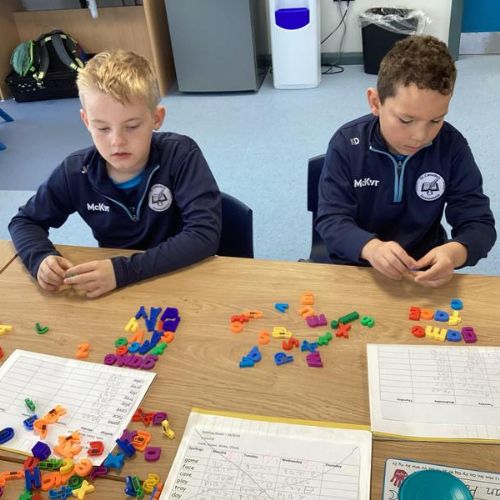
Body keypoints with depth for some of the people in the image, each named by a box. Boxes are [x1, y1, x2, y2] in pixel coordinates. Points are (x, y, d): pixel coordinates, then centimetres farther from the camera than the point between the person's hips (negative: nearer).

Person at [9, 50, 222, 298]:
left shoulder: (181, 155, -18)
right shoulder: (76, 172, -9)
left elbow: (205, 233, -26)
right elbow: (24, 221, 5)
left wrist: (123, 270, -31)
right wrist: (41, 258, -17)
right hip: (111, 291, 3)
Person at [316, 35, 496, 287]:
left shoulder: (452, 146, -9)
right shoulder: (347, 144, -12)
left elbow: (478, 222, -8)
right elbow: (331, 220, -16)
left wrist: (455, 252, -31)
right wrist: (370, 247, -36)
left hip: (425, 270, 1)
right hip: (355, 265, -1)